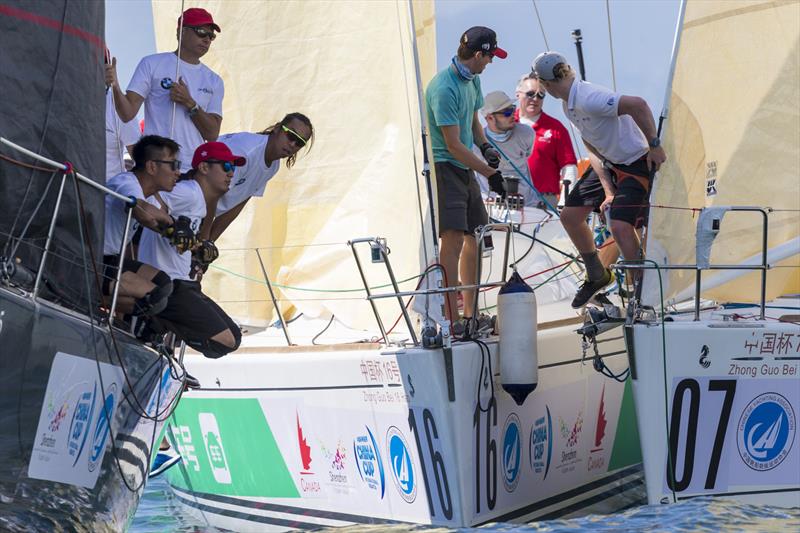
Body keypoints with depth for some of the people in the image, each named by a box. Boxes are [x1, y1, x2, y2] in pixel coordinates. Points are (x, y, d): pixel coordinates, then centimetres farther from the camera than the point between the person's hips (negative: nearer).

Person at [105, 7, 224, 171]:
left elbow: (212, 134, 6)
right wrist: (115, 87, -22)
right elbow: (127, 113, -3)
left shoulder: (214, 81, 15)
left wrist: (190, 104, -7)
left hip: (195, 170, 4)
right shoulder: (152, 64, 5)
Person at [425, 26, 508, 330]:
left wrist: (485, 147, 4)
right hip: (443, 166, -10)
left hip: (465, 168, 10)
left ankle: (470, 314, 25)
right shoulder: (444, 88, -21)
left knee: (474, 237, 14)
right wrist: (490, 173, -15)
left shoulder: (472, 80, 9)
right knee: (454, 237, -17)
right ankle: (452, 320, -19)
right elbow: (453, 145, -21)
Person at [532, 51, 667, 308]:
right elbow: (593, 150, 4)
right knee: (569, 215, 10)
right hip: (609, 164, 10)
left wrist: (654, 145, -27)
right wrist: (608, 190, -4)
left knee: (620, 226, -23)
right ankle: (596, 275, 28)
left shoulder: (589, 99, -29)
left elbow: (638, 105, -36)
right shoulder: (568, 105, 2)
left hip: (638, 163, -10)